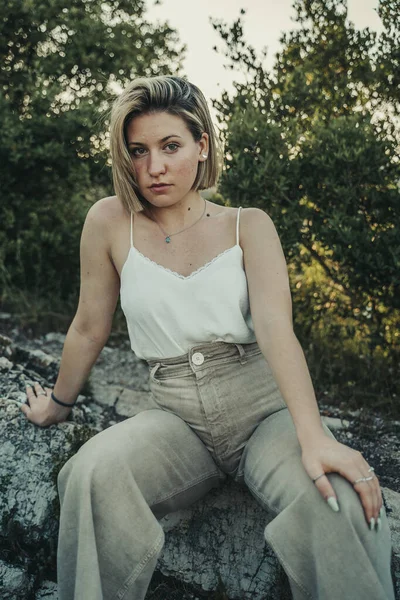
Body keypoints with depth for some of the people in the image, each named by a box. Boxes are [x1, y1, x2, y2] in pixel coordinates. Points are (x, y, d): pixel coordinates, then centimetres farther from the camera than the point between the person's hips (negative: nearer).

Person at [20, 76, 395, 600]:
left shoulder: (249, 226, -1)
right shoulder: (110, 222, 0)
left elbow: (276, 328, -15)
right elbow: (90, 328, 11)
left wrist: (313, 436, -29)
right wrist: (59, 404, 23)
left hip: (262, 409, 0)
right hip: (177, 418, 1)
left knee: (338, 498, -32)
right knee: (94, 472, -32)